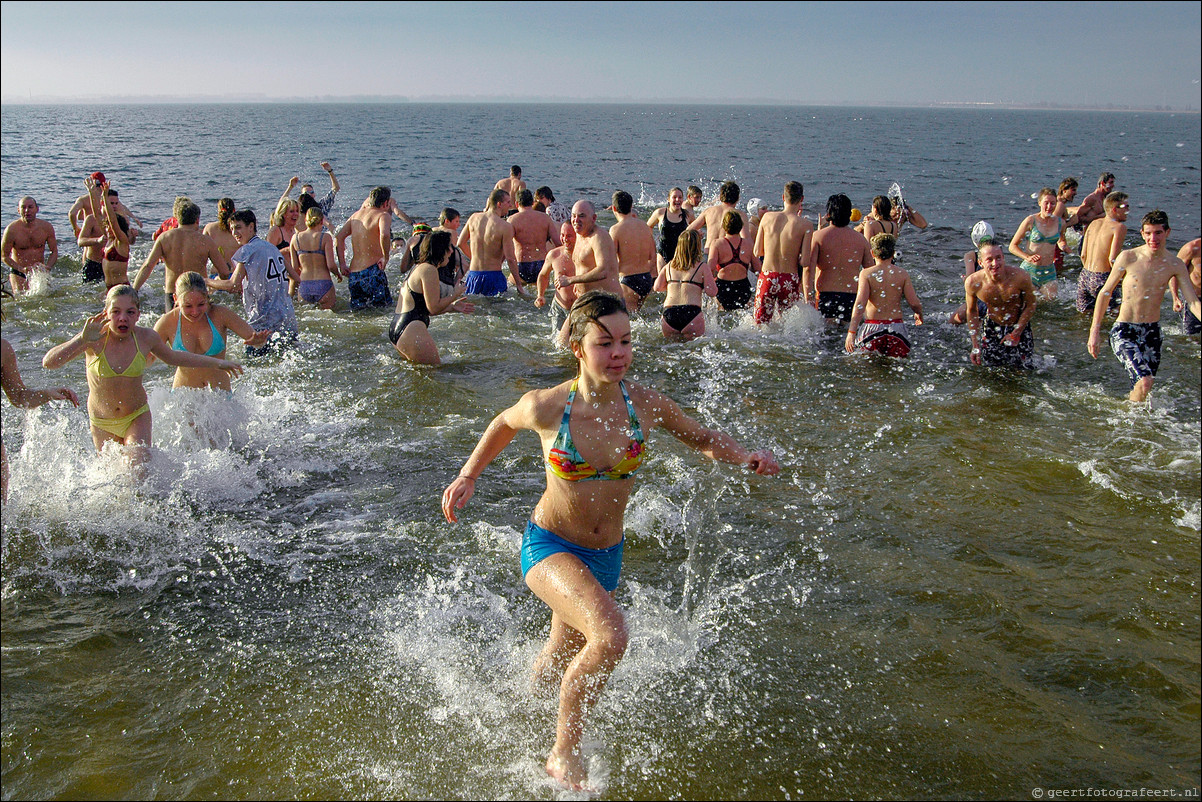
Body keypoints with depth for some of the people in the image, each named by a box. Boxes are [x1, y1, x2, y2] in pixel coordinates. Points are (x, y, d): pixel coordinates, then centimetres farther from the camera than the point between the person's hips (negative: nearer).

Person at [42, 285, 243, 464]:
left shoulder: (146, 338, -13)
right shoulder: (95, 338, -21)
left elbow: (173, 358, 9)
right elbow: (48, 362, -27)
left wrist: (217, 363, 13)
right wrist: (82, 340, -43)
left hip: (137, 417, 0)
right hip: (102, 423, 0)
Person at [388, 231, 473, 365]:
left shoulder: (417, 268, 21)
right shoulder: (429, 270, -12)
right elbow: (433, 308, -13)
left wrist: (452, 307, 24)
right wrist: (456, 293, 0)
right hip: (411, 330, -11)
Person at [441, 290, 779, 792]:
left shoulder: (645, 404, -14)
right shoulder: (545, 407, -19)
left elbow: (704, 439, 2)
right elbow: (504, 423, 4)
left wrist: (746, 458, -16)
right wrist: (468, 477, 0)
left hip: (606, 556, 4)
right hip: (549, 546, -4)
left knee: (554, 671, 23)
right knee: (610, 634, -31)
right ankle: (564, 754, -9)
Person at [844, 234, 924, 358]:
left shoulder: (866, 274, -2)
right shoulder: (902, 273, 3)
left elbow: (860, 305, -12)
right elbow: (915, 303, 2)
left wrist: (851, 332, -13)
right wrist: (919, 315, 25)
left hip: (872, 329, -2)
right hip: (896, 328, 2)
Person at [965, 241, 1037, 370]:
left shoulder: (1021, 277, -30)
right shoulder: (973, 283, -24)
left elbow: (1030, 306, -12)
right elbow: (972, 312, -5)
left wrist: (1015, 334, -12)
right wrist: (975, 346, -5)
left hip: (1019, 326, -1)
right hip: (991, 327, 1)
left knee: (1025, 368, 4)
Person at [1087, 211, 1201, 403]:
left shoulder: (1175, 265, 0)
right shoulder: (1128, 258, -9)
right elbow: (1105, 292, -2)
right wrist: (1095, 330, -4)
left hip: (1152, 332, 4)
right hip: (1124, 332, -4)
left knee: (1142, 388, 11)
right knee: (1145, 382, -21)